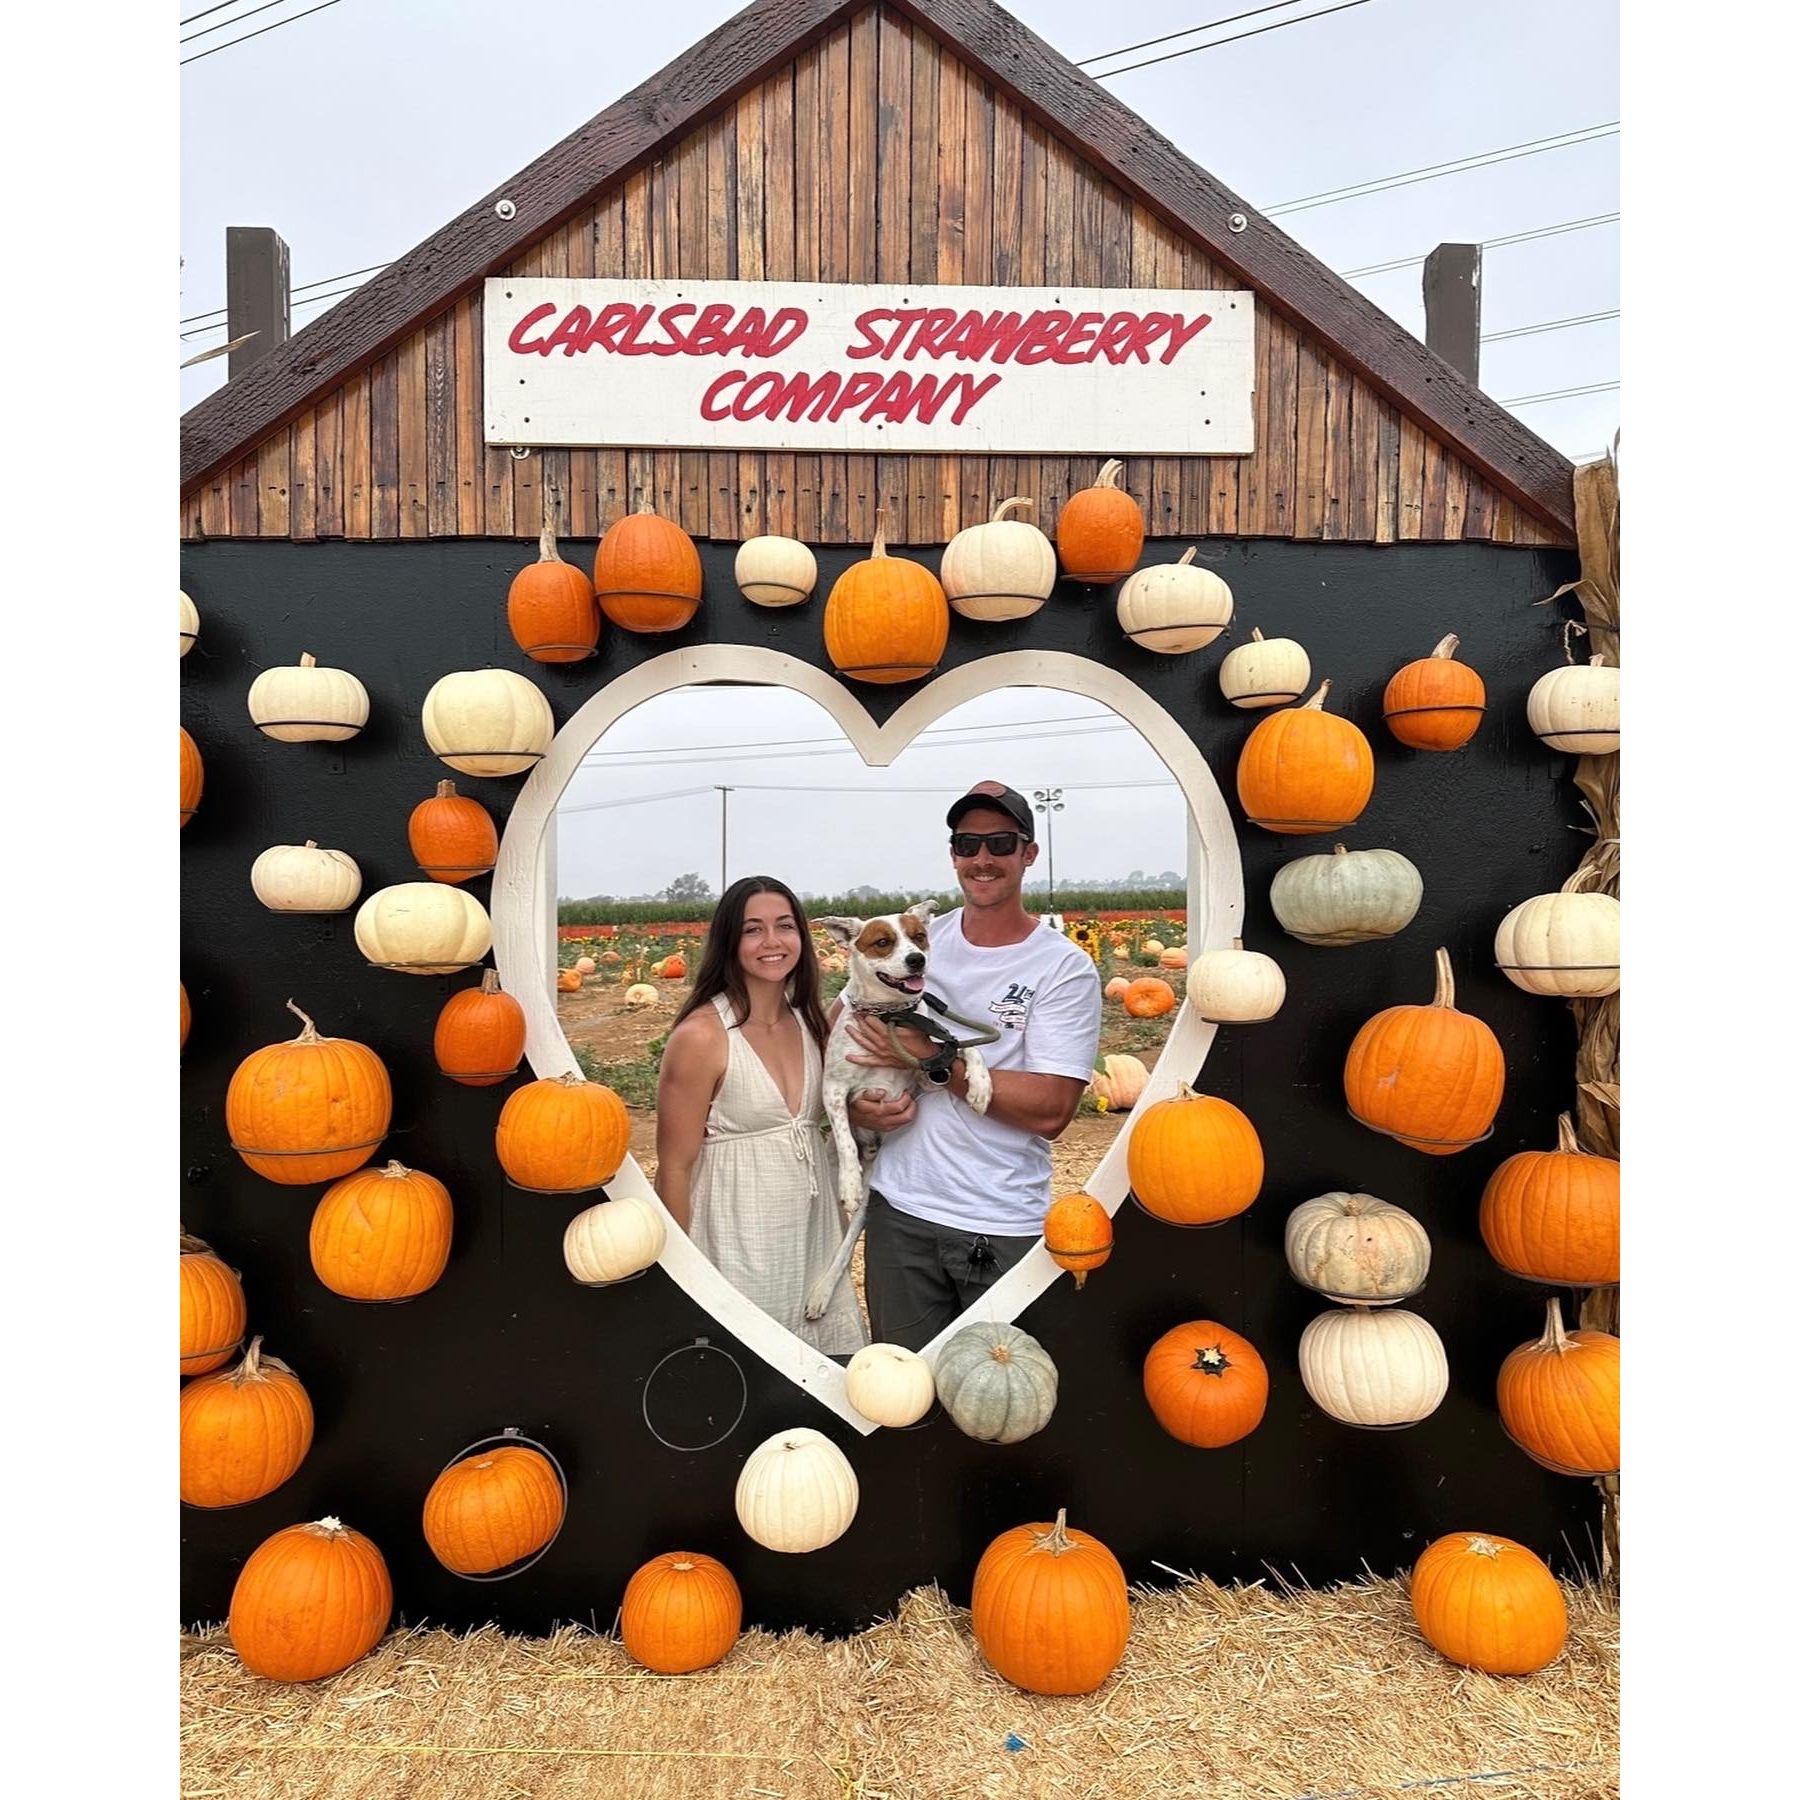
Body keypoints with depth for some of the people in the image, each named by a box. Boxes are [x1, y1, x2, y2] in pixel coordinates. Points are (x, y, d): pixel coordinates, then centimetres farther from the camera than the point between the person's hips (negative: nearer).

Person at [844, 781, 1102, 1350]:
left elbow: (1050, 1110, -17)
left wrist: (935, 1059, -17)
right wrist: (852, 1103, -6)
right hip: (898, 1208, 4)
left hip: (1005, 1228, -3)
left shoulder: (1066, 968, -9)